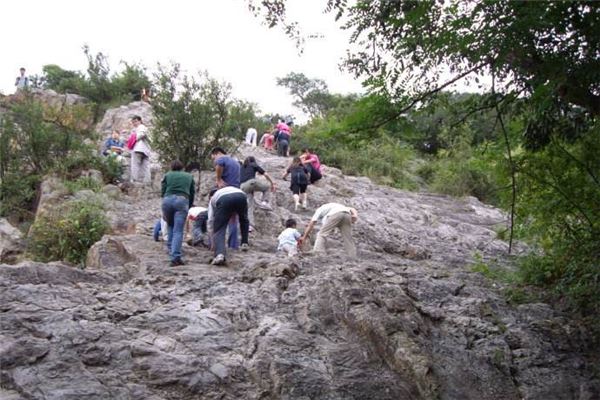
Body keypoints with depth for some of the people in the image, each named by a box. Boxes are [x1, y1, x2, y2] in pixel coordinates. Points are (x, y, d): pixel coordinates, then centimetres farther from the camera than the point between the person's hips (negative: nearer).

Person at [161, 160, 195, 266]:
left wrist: (164, 212, 22)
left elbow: (163, 192, 18)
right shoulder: (189, 176, 27)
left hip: (168, 199, 1)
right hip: (182, 200, -1)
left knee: (170, 226, 25)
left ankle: (170, 249, 26)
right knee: (178, 230, -7)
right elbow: (192, 194, 23)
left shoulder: (167, 175, 25)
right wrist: (188, 208, 32)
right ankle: (175, 257, -19)